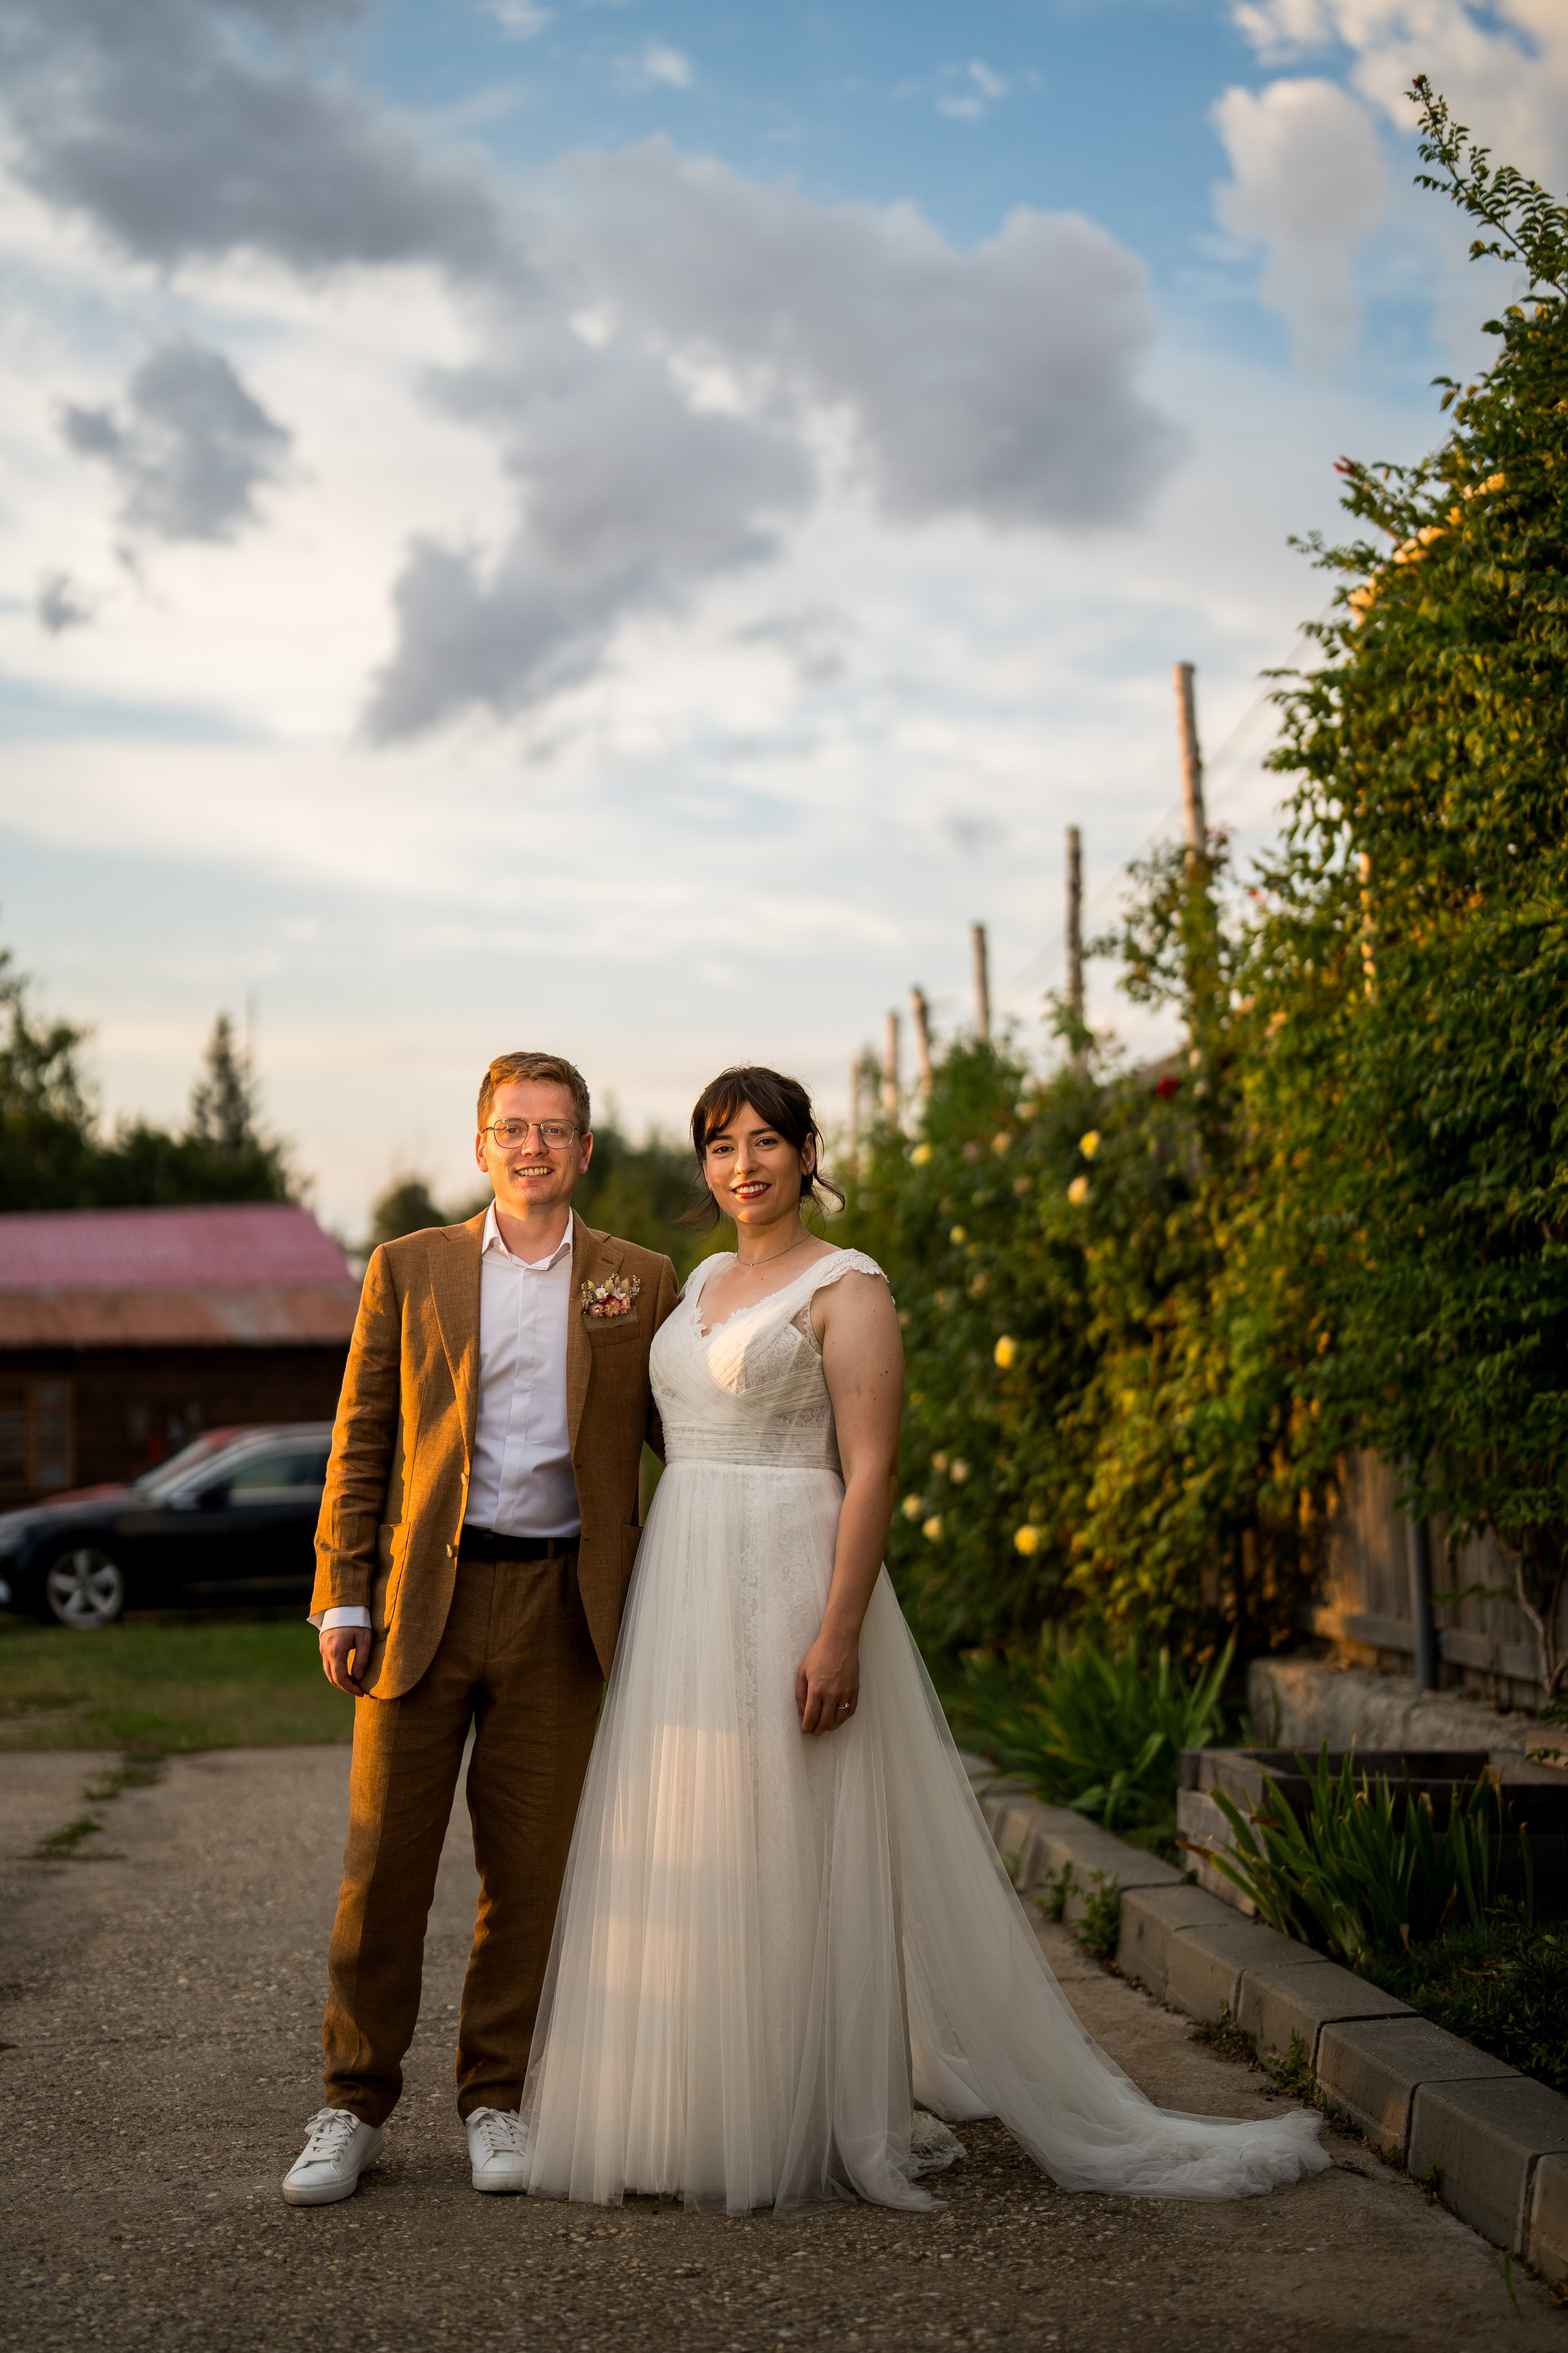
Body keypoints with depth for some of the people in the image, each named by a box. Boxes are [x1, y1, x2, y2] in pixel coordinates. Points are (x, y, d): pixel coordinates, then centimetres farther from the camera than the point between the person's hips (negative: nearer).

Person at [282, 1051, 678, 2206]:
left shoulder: (640, 1283, 8)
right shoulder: (408, 1269, 8)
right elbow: (359, 1442, 6)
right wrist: (342, 1595, 0)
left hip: (562, 1607, 0)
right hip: (422, 1600, 0)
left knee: (531, 1873, 6)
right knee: (383, 1864, 2)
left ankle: (497, 2100, 21)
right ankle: (355, 2107, 15)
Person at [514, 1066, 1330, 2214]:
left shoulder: (847, 1287, -6)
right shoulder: (704, 1282, 16)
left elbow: (873, 1469, -13)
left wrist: (839, 1633, -21)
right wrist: (661, 1600, 14)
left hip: (790, 1579, -7)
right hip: (682, 1589, 7)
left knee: (792, 1854, -3)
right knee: (691, 1858, 8)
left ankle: (822, 2127, 8)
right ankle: (706, 2115, 18)